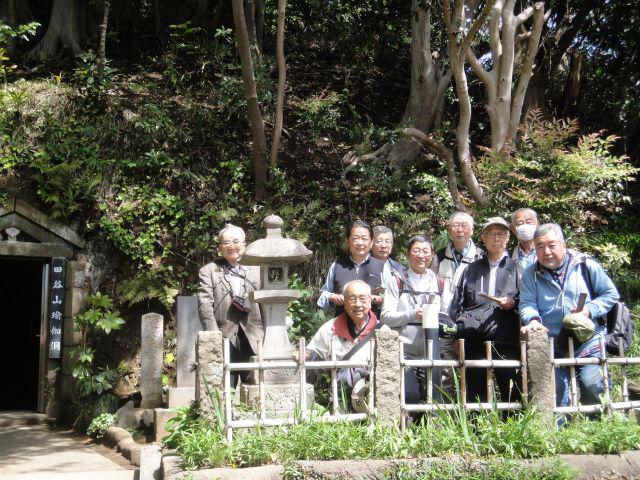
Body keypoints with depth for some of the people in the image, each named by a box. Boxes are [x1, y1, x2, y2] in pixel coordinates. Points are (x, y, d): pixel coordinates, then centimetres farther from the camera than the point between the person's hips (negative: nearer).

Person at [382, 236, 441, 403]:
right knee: (409, 397, -9)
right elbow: (385, 317, -4)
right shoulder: (398, 281, 3)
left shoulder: (437, 282, 12)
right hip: (404, 350, -3)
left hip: (430, 350, 3)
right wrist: (413, 315, -16)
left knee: (433, 398, 4)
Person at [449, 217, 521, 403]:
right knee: (476, 391, -1)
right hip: (475, 343, 2)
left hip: (506, 341, -2)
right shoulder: (472, 269, 22)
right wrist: (457, 335, 5)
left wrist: (513, 303, -9)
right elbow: (457, 306, 17)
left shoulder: (516, 268, 16)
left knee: (510, 393, -7)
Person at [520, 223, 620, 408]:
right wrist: (533, 319, -24)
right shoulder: (530, 274, 9)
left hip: (588, 339, -2)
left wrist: (589, 310, -10)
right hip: (552, 344, 2)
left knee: (591, 383, -16)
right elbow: (527, 304, -1)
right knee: (555, 390, -2)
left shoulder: (585, 265, 3)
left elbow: (611, 294, 6)